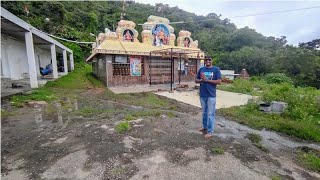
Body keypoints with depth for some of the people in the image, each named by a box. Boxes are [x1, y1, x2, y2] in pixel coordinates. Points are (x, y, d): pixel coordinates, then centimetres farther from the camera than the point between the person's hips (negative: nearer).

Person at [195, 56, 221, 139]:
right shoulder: (201, 69, 8)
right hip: (202, 95, 4)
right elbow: (196, 80, 11)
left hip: (211, 95, -4)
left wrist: (207, 80, -16)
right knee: (204, 113, 17)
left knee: (210, 114, 1)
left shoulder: (216, 69, -3)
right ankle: (204, 127, 33)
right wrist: (201, 80, -11)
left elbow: (219, 81, -10)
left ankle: (210, 131, 9)